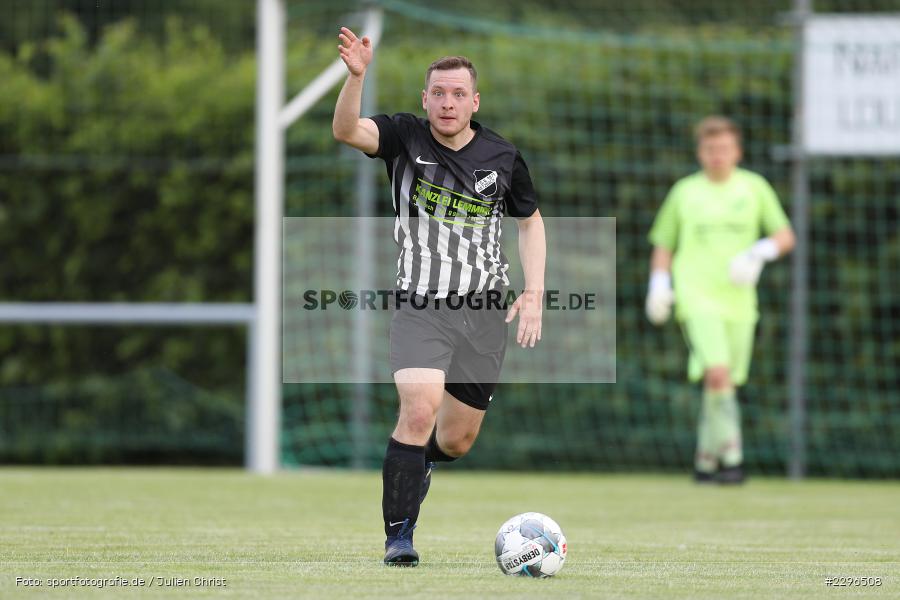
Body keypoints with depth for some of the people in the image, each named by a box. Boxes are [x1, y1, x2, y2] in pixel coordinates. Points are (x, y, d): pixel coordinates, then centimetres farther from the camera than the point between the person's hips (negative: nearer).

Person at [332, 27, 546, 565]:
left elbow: (531, 222, 15)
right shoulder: (406, 138, -4)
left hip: (485, 314, 3)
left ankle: (416, 462, 47)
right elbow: (347, 131, -22)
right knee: (419, 411, -23)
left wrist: (533, 295, 5)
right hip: (420, 306, -3)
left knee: (456, 440, 10)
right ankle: (399, 535, -12)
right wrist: (357, 75, -41)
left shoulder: (503, 158, 1)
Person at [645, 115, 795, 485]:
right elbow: (663, 244, 15)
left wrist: (759, 252, -12)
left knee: (724, 385, 7)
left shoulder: (754, 188, 9)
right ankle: (731, 455, -20)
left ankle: (706, 459, 23)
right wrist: (659, 284, -1)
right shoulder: (684, 192, 8)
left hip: (738, 301, 2)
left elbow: (785, 236, 9)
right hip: (697, 298, -2)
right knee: (717, 373, -22)